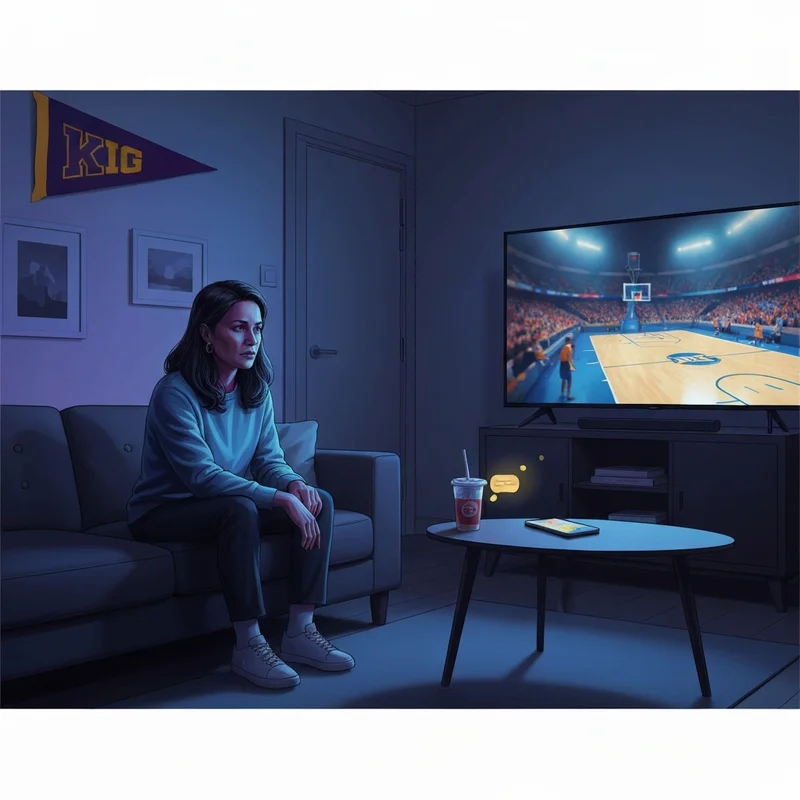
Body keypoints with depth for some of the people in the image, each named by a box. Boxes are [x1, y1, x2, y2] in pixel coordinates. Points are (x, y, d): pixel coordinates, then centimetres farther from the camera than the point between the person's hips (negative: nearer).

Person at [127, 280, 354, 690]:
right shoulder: (175, 393, -21)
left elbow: (270, 460, 2)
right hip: (162, 513, -7)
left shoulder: (256, 390, 1)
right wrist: (282, 499, -33)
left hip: (229, 506, 7)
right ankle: (248, 647, -29)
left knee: (319, 502, -12)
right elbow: (203, 476, -27)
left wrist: (297, 484, -22)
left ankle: (300, 632, -11)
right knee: (240, 508, -37)